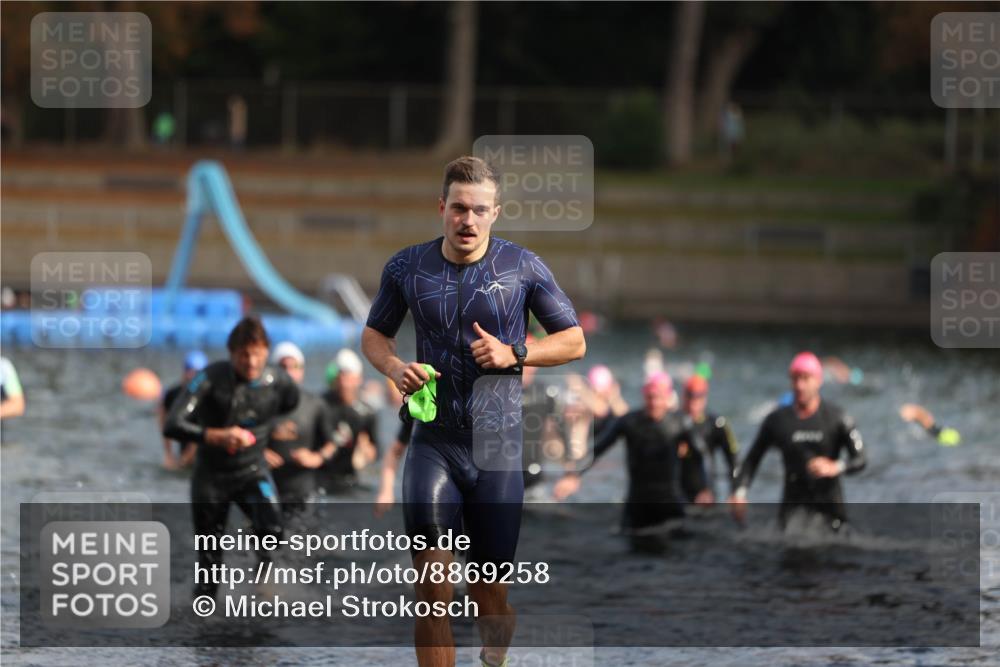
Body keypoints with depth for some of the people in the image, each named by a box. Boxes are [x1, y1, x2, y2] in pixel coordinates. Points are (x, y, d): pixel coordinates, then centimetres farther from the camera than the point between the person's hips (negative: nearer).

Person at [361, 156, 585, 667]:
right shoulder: (407, 268, 2)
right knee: (432, 592, -13)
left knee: (490, 594, 7)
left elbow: (574, 341, 5)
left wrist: (514, 353, -12)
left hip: (497, 447, 0)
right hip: (433, 444, 0)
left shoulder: (523, 268, -2)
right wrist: (395, 368, -6)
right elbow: (374, 335, 17)